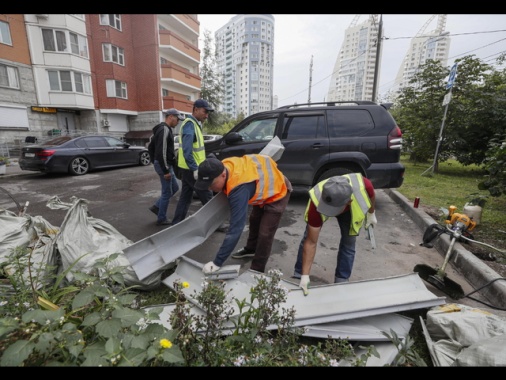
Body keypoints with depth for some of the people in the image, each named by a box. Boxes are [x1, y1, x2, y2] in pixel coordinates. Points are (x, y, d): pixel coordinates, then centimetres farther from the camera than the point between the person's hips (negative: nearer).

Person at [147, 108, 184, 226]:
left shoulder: (161, 129, 16)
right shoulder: (165, 130, -17)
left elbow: (151, 146, 23)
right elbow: (162, 152, -25)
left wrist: (155, 162, 22)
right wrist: (165, 170, -23)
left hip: (163, 165, 10)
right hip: (164, 165, -10)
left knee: (175, 187, 19)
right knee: (167, 192, 0)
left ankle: (157, 206, 22)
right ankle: (161, 219, 12)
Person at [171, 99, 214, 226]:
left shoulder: (194, 124, 15)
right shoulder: (190, 125, -17)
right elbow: (187, 151, -25)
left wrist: (196, 167, 19)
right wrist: (195, 169, -25)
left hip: (189, 168, 10)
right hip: (191, 169, -10)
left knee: (185, 197, 13)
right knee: (207, 196, 0)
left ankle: (176, 224, 21)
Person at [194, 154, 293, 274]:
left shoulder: (240, 188, -46)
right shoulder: (224, 166, -23)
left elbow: (236, 228, -46)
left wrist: (217, 262, -42)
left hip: (277, 191, -9)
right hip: (264, 184, 9)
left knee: (265, 234, -10)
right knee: (254, 221, 24)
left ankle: (256, 270, 10)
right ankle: (251, 249, 48)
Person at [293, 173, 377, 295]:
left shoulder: (363, 186, -43)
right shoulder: (317, 202, -45)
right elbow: (311, 243, -35)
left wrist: (371, 213, 2)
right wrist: (305, 276, -34)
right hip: (321, 206, -1)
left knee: (348, 243, -3)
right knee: (308, 238, -3)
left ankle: (342, 281, 14)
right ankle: (298, 276, 14)